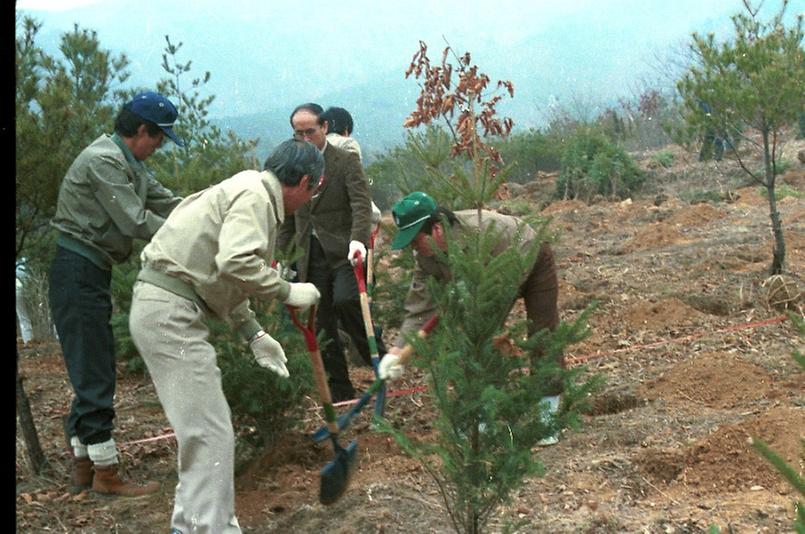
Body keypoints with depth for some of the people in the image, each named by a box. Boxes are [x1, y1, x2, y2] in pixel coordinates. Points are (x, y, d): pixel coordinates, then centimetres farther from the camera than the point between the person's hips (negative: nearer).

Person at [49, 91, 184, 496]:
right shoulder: (104, 161, -17)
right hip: (78, 272, -11)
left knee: (92, 372, 13)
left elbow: (166, 202, 13)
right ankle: (106, 474, 1)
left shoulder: (129, 164, 15)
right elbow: (135, 222, -22)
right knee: (94, 374, -6)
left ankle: (82, 466, 21)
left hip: (92, 274, 11)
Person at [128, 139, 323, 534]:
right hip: (169, 312, -11)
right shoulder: (255, 194, -11)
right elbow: (236, 263, -27)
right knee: (210, 434, -8)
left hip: (163, 309, 11)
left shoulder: (249, 190, 20)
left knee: (203, 428, 18)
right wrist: (287, 291, -13)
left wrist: (254, 334, 22)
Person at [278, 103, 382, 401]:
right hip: (311, 256, 5)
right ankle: (340, 391, 13)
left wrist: (358, 239, -31)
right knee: (322, 325, 3)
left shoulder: (346, 161, -2)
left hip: (343, 251, -4)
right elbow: (287, 217, 18)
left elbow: (361, 205, -14)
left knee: (345, 302, -26)